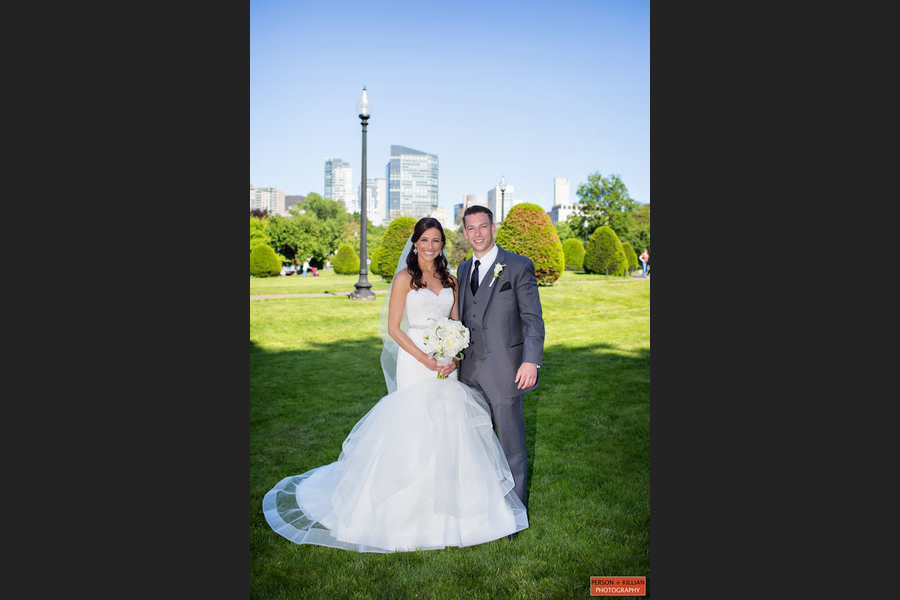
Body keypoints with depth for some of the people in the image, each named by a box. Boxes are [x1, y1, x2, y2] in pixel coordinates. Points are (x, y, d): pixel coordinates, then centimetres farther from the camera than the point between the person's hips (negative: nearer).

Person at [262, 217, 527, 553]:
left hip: (448, 366, 5)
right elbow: (393, 327, -8)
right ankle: (411, 510, 13)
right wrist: (425, 359, -15)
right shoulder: (405, 277, -4)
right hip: (414, 363, -5)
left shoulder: (450, 281, 11)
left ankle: (447, 501, 26)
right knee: (414, 431, -2)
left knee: (449, 432, 9)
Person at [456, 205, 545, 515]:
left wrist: (531, 361, -18)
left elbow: (533, 318, -9)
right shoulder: (463, 269, 13)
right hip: (470, 370, 6)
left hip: (504, 370, -5)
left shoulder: (519, 266, -5)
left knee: (511, 443, 5)